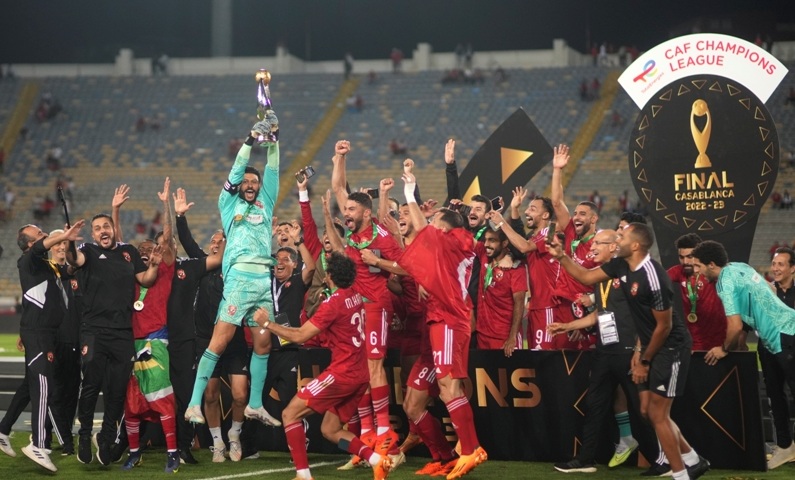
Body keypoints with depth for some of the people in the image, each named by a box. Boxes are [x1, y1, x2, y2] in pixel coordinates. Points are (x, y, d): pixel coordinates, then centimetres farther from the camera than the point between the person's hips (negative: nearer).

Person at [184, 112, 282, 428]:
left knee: (263, 344, 6)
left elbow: (272, 171, 15)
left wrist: (272, 139, 7)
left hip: (264, 279, 5)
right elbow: (237, 169, 3)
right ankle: (194, 404, -12)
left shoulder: (265, 204, 22)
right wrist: (251, 139, -3)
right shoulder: (230, 204, 12)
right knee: (220, 341, -11)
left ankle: (255, 405, 16)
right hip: (239, 277, -5)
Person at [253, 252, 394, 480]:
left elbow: (300, 336, -14)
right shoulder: (356, 296, 8)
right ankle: (377, 459, 1)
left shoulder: (334, 302, -15)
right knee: (330, 430, 17)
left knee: (290, 414, -3)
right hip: (360, 374, 9)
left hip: (342, 373, -9)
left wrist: (267, 323, -5)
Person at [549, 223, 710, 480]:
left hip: (670, 348, -9)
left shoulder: (653, 277, -26)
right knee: (648, 411, 11)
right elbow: (587, 277, 14)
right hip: (651, 346, 9)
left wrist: (644, 361, -12)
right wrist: (561, 256, 2)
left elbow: (664, 325, -20)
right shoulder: (621, 265, -1)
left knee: (657, 414, -6)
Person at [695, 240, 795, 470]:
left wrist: (724, 349, -4)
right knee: (775, 393, 15)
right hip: (773, 335, 10)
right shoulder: (739, 267, 8)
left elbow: (735, 325, -23)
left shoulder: (726, 281, -20)